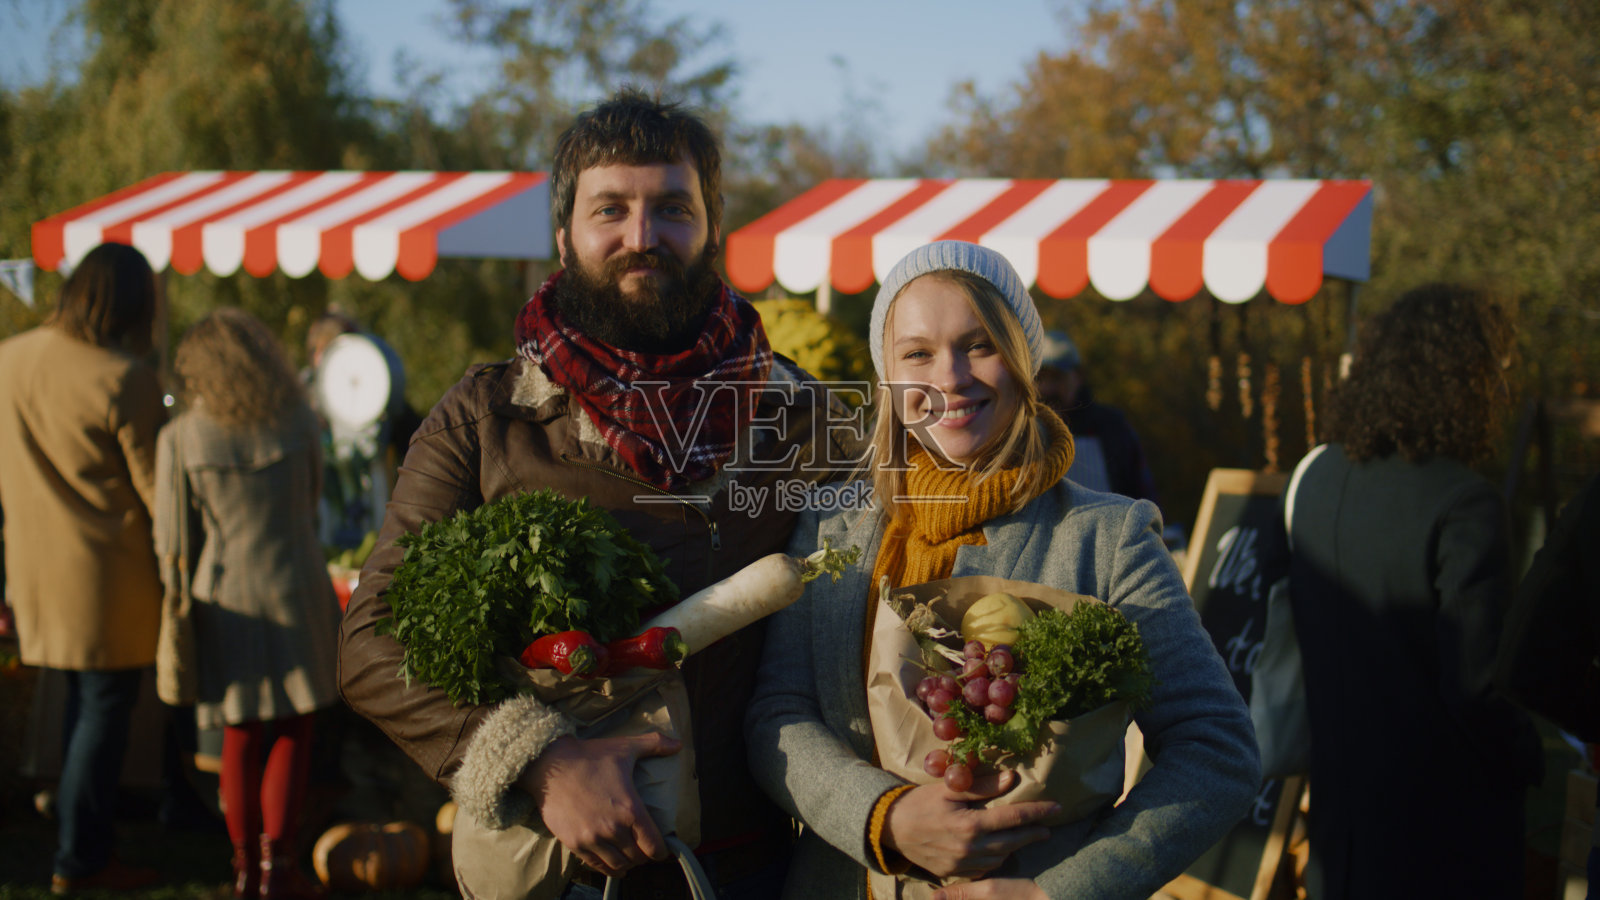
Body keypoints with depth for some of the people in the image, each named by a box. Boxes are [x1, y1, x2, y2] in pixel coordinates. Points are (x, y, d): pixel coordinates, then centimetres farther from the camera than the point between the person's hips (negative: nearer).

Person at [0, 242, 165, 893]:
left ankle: (84, 843, 29)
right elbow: (157, 485, -13)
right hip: (108, 571, -7)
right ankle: (79, 860, 11)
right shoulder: (125, 379, -19)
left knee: (82, 701, 19)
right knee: (105, 708, 4)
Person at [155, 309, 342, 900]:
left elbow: (173, 539, -5)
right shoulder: (298, 423, -4)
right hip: (295, 589, 0)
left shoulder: (180, 438, -8)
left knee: (240, 739, 11)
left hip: (225, 594, 0)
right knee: (292, 735, 10)